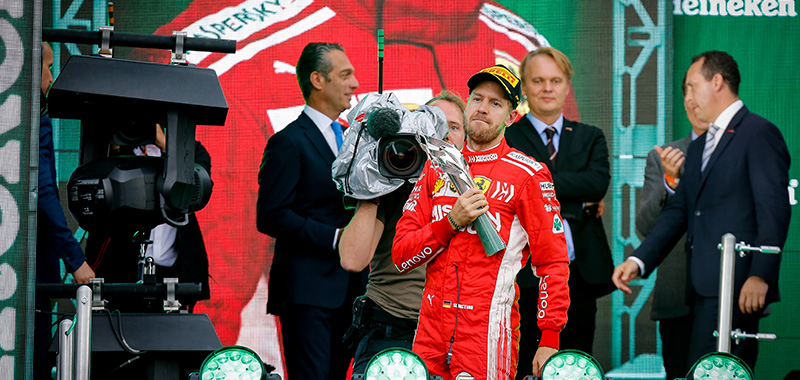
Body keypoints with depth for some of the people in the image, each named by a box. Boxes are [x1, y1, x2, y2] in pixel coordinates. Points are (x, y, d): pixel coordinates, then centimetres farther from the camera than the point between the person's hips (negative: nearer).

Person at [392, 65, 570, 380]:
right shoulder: (436, 170, 13)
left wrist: (549, 343, -9)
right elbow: (401, 256, 8)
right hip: (431, 326, 4)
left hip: (489, 330, -4)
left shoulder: (529, 174, 0)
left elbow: (553, 262, -2)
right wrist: (453, 222, -9)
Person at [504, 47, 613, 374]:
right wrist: (575, 203, -12)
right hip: (525, 279, -3)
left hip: (579, 274, 4)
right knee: (523, 370, -3)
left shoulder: (590, 138, 15)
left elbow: (598, 183, -5)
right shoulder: (505, 140, 3)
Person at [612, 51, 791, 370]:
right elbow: (678, 211, 21)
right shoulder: (698, 148, 24)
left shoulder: (759, 134, -4)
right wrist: (639, 260, 8)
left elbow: (774, 209, -11)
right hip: (704, 286, 9)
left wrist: (761, 275, -19)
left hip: (736, 286, -8)